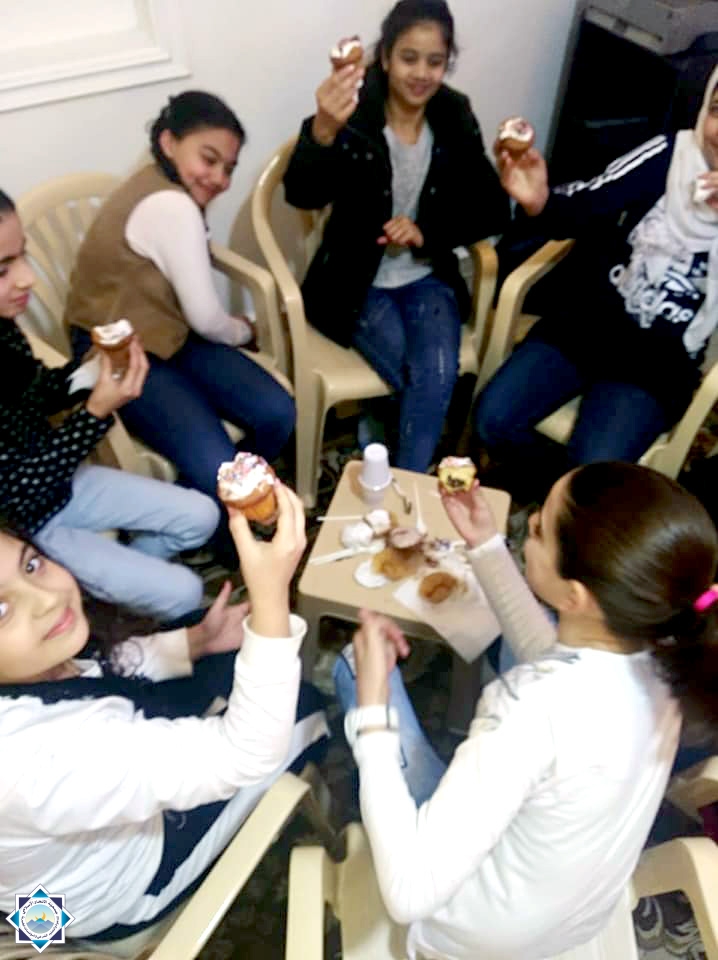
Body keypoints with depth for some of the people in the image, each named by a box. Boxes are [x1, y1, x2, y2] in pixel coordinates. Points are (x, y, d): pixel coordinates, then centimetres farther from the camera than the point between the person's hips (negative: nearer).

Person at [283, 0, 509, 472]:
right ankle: (421, 480, 9)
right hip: (357, 283, -2)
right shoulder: (355, 114, -12)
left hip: (428, 278, 3)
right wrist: (323, 130, -48)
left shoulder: (455, 115, -1)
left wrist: (427, 233, -16)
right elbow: (303, 195, -29)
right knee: (427, 384, -21)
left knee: (439, 376, -22)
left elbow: (492, 210, 1)